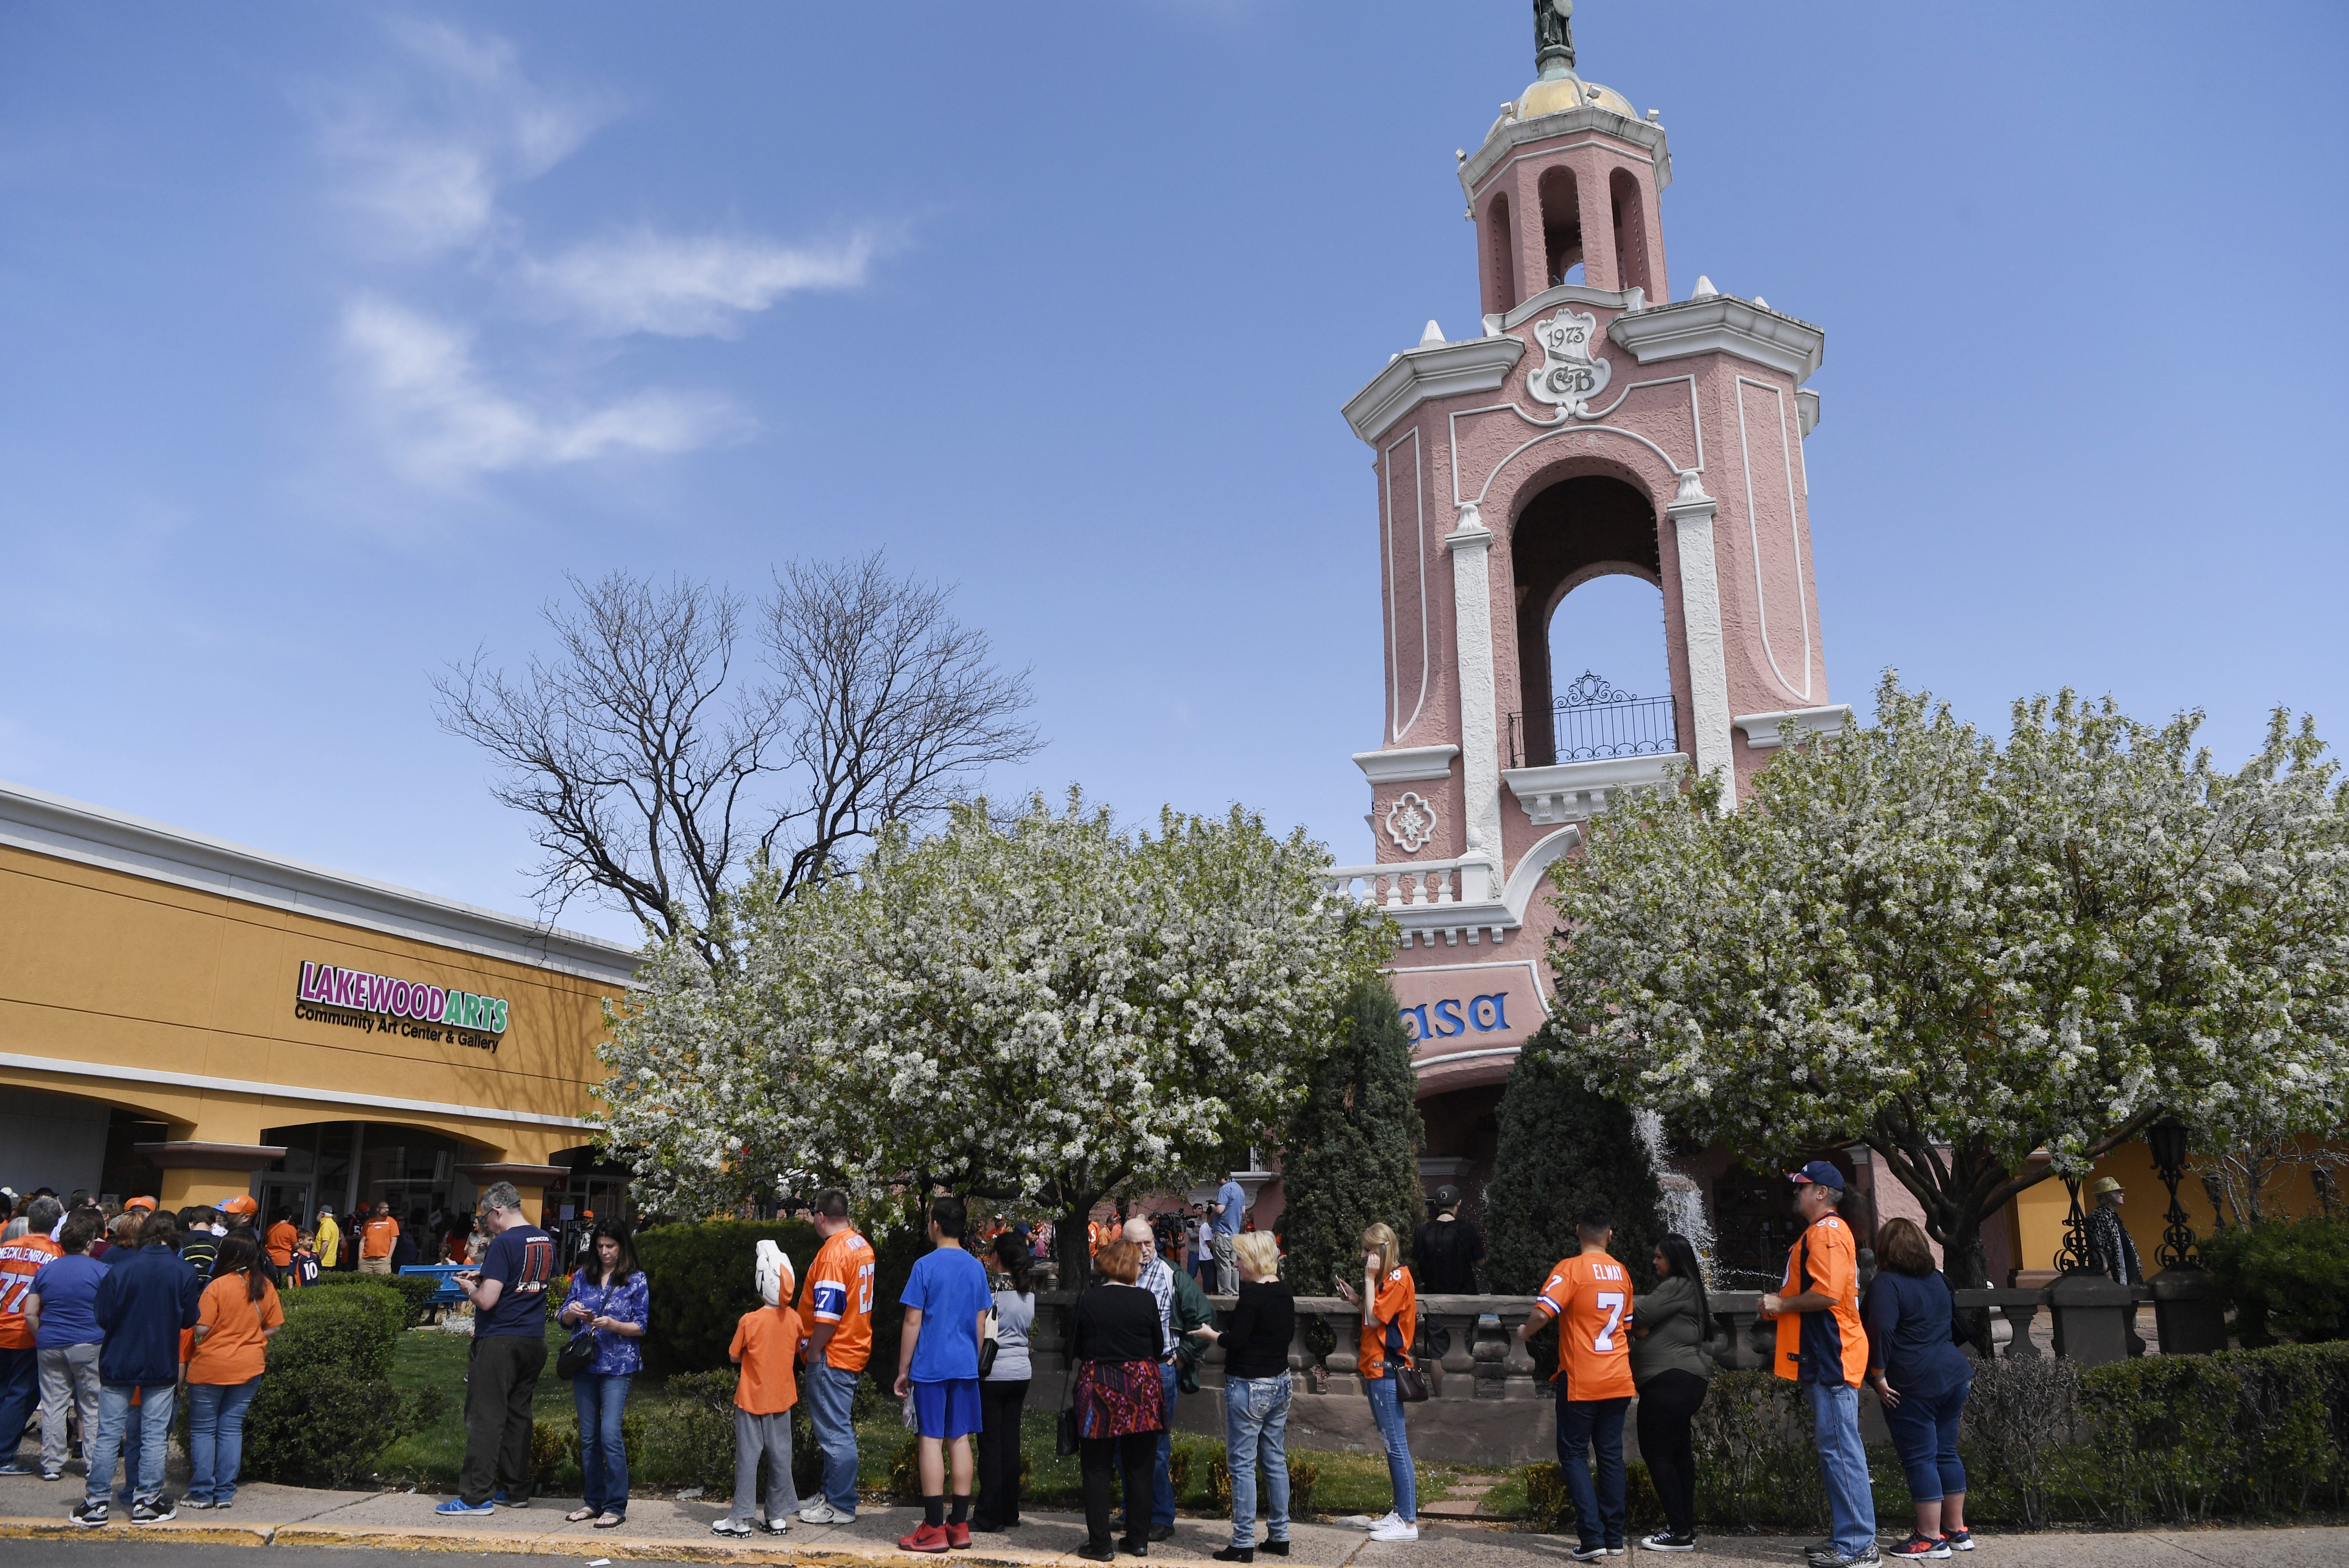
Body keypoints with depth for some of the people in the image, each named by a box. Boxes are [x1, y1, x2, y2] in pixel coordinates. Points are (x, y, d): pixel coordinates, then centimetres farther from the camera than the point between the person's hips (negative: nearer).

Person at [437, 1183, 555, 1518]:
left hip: (499, 1340, -8)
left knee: (485, 1417, -3)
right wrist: (485, 1278, 19)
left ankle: (477, 1496, -2)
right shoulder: (546, 1242, 10)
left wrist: (470, 1289, 1)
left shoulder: (504, 1243, -15)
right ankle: (516, 1490, 19)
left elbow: (487, 1301, -18)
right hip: (534, 1341, 8)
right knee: (518, 1414, 14)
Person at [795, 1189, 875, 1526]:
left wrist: (814, 1351, -13)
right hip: (856, 1351, 10)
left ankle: (841, 1507, 3)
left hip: (832, 1355, -10)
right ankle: (834, 1495, 27)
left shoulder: (833, 1252, -19)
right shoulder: (862, 1246, 10)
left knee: (834, 1432, -2)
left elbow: (828, 1312, -24)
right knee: (839, 1429, 18)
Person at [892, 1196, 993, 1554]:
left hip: (931, 1366, -5)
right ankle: (959, 1525, 12)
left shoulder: (925, 1266, -8)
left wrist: (903, 1370, -1)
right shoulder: (977, 1268, 7)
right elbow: (980, 1325, 12)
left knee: (931, 1440, -1)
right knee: (960, 1440, 8)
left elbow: (913, 1322, -8)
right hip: (965, 1365, 5)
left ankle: (934, 1529, 1)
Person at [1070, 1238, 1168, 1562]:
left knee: (1097, 1471, 7)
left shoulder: (1087, 1299, -6)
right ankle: (1139, 1540, 18)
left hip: (1098, 1389, -1)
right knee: (1139, 1471, 12)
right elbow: (1158, 1346, 5)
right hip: (1142, 1387, 1)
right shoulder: (1145, 1299, -5)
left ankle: (1100, 1544, 7)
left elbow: (1075, 1348, 1)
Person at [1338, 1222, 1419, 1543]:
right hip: (1377, 1370, 10)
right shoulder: (1387, 1279, 17)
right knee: (1392, 1444, 13)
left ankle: (1409, 1522, -6)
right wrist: (1356, 1300, 7)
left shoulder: (1398, 1278, -13)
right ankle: (1402, 1511, 19)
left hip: (1386, 1370, -10)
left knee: (1396, 1445, -8)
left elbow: (1375, 1319, -17)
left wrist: (1370, 1279, -14)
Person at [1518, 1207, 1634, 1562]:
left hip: (1581, 1382, -5)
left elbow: (1542, 1313, -22)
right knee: (1611, 1455, 12)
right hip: (1618, 1380, 5)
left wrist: (1524, 1333, -3)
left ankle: (1592, 1537, -5)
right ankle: (1614, 1536, 15)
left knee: (1574, 1454, 3)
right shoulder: (1622, 1273, 7)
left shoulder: (1571, 1268, -13)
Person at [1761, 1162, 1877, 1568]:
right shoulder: (1817, 1232, 20)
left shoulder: (1828, 1231, -14)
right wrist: (1780, 1303, 14)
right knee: (1834, 1449, 13)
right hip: (1822, 1359, 11)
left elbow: (1826, 1294, -24)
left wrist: (1782, 1305, -11)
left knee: (1840, 1451, -8)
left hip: (1832, 1359, -11)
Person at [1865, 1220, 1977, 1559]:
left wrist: (1878, 1375, -15)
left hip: (1914, 1385, -8)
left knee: (1920, 1459, -2)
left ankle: (1930, 1539, 2)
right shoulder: (1938, 1280, 13)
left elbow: (1881, 1330, -22)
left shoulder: (1887, 1283, -12)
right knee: (1946, 1453, 16)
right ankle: (1957, 1531, 23)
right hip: (1954, 1376, 8)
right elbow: (1957, 1326, 23)